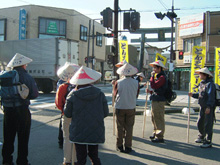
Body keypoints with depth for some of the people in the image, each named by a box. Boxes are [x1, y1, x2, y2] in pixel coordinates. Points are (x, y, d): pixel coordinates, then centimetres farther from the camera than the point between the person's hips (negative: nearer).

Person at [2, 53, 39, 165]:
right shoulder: (27, 77, -9)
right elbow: (34, 94, -7)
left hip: (8, 110, 4)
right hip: (22, 110, -3)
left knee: (8, 137, 16)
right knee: (23, 138, 8)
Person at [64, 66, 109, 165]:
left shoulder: (73, 95, -11)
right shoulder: (100, 94, -7)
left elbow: (67, 114, -4)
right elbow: (105, 113, 0)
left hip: (78, 133, -2)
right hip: (96, 133, 2)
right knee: (94, 156, 18)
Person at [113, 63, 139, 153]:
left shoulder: (118, 82, -10)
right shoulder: (136, 82, -6)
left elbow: (115, 94, 4)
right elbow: (136, 95, 6)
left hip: (120, 107, -1)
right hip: (131, 108, 1)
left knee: (120, 127, 10)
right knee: (129, 127, 8)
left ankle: (119, 146, 16)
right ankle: (128, 147, 11)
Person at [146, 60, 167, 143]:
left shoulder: (162, 77, -15)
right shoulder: (158, 76, 18)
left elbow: (154, 86, -26)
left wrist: (152, 76, -16)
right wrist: (150, 91, 8)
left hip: (159, 101, -11)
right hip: (155, 100, 11)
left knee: (159, 119, -6)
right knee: (154, 118, 17)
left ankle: (160, 137, 0)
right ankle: (155, 133, 28)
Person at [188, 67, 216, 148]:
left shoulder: (210, 84, -15)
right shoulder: (201, 83, 13)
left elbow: (211, 96, -21)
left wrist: (209, 107, -26)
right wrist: (193, 95, 6)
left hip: (209, 108, -9)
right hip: (202, 107, 9)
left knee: (208, 124, -5)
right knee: (200, 123, 17)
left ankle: (208, 142, 1)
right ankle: (202, 137, 36)